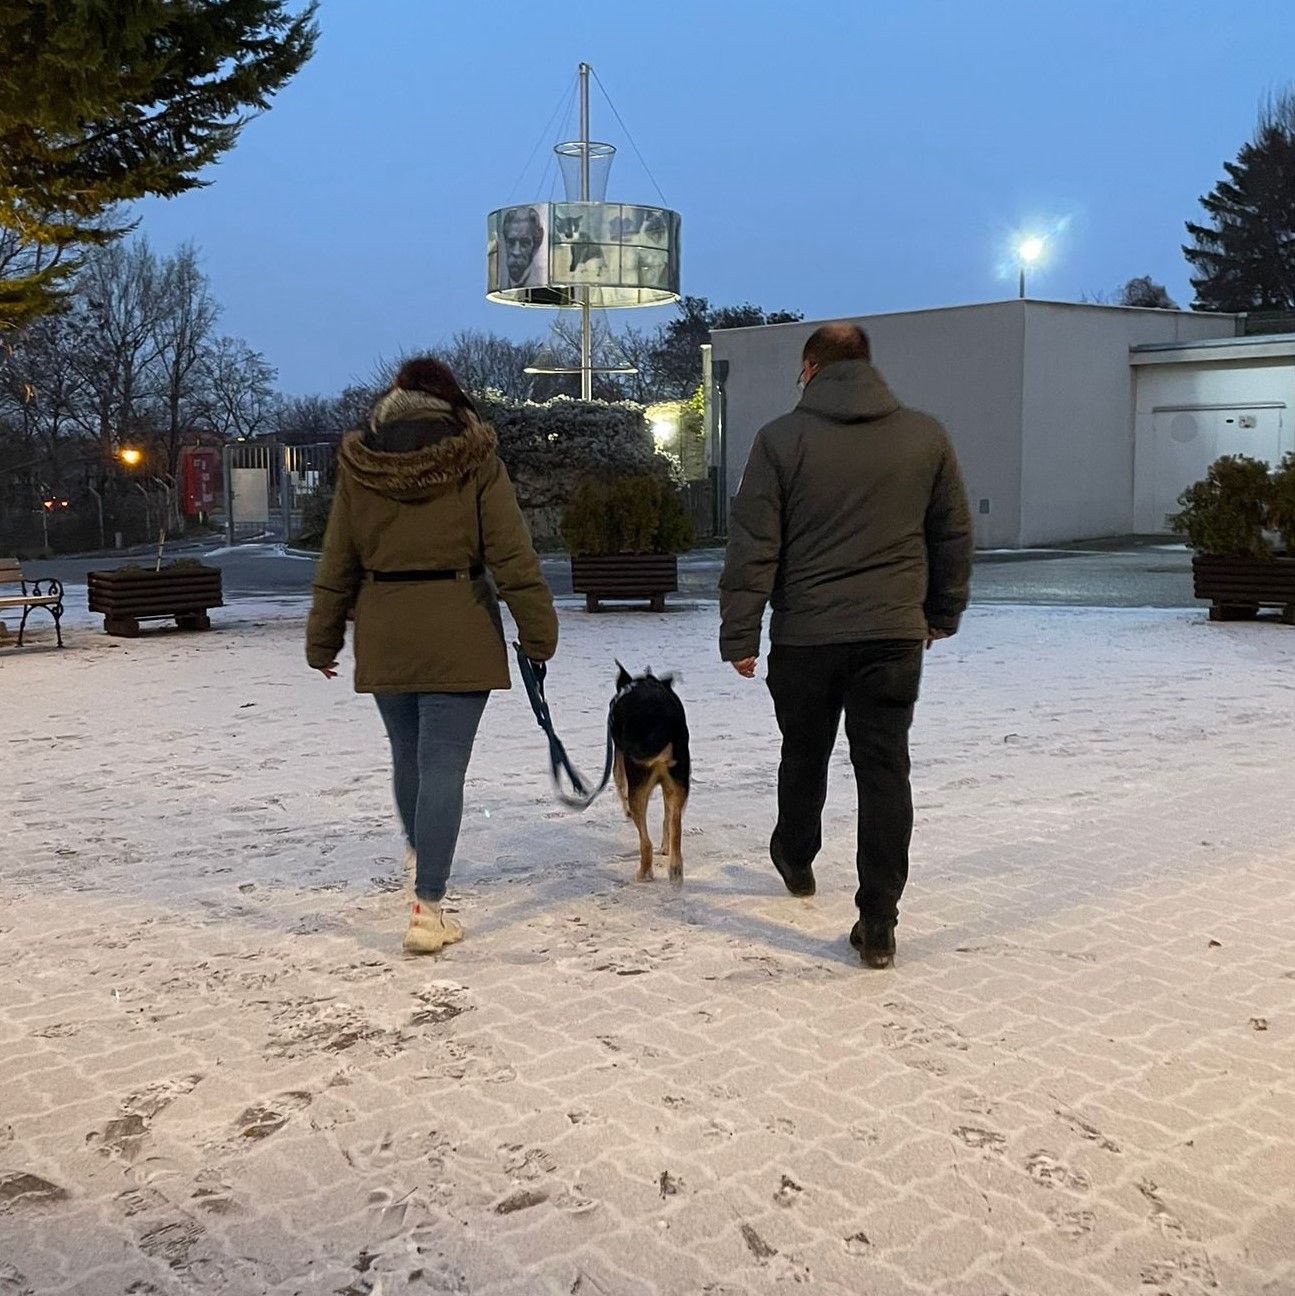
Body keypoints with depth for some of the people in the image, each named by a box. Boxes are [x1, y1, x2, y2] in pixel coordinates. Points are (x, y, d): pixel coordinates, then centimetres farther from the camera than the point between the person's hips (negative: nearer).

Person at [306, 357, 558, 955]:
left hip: (383, 638, 4)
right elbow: (511, 557, -6)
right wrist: (539, 632, -1)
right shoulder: (475, 461, -4)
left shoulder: (358, 464, 5)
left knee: (408, 755, 21)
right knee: (443, 766, -3)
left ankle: (419, 851, 45)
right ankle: (427, 908, -5)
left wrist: (322, 641, 16)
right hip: (457, 636, -3)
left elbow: (336, 565, 8)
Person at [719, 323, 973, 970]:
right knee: (884, 769, 2)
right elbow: (954, 535, 13)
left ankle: (796, 859, 43)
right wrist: (943, 613, 25)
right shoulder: (926, 436, 5)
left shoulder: (782, 437, -3)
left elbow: (752, 546, -6)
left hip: (804, 636, -1)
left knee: (804, 755, 19)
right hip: (894, 634, 1)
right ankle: (878, 922, 0)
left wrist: (740, 635, 0)